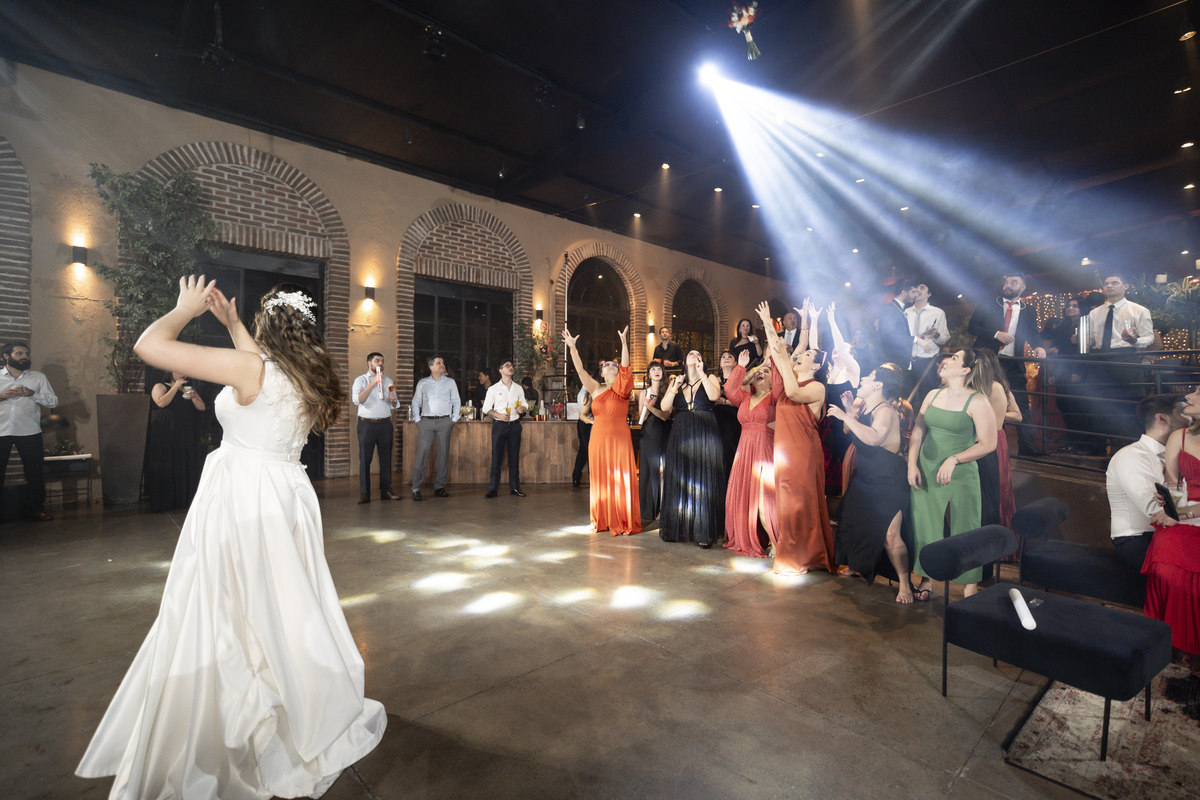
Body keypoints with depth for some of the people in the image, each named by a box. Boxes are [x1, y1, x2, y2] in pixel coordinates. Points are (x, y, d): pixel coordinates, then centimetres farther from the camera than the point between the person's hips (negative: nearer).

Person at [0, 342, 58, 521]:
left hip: (29, 432, 0)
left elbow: (53, 401, 5)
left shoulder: (38, 377, 11)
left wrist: (32, 393, -11)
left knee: (34, 471, 3)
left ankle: (35, 507, 14)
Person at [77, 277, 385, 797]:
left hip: (242, 502, -7)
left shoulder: (249, 367, -16)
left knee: (228, 626, 5)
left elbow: (149, 345, -15)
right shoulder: (307, 375, 6)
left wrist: (188, 307, 2)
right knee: (285, 617, 19)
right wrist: (230, 321, 29)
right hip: (288, 498, 7)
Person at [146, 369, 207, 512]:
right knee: (166, 466, -4)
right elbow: (161, 403, -14)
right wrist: (175, 387, -12)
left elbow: (202, 407, 8)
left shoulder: (190, 389, 17)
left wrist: (193, 397, -10)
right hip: (166, 434, -4)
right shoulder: (160, 386, 5)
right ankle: (165, 501, 1)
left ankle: (184, 498, 8)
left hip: (186, 435, 4)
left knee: (187, 465, 2)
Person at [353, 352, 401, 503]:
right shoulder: (361, 380, 3)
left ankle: (386, 491, 12)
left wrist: (393, 399, -6)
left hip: (385, 423, 4)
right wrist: (372, 383, -18)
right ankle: (364, 494, 3)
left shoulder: (388, 381, 15)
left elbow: (394, 405, 18)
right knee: (365, 458, -2)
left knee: (386, 458, 5)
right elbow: (357, 400, -14)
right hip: (367, 424, -3)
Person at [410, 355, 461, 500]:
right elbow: (415, 402, 13)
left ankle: (439, 487, 10)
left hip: (444, 421, 1)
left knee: (444, 453, 1)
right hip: (426, 422, -1)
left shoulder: (450, 382, 11)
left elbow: (456, 402, 12)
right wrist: (417, 420, 3)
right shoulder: (422, 383, 11)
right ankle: (416, 489, -5)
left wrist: (453, 420, 3)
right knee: (422, 453, -8)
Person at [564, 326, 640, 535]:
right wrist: (572, 347, -11)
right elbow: (580, 370, 0)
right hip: (599, 439, 2)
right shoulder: (596, 390, 9)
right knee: (601, 480, 6)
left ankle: (624, 521, 9)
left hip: (619, 439, -2)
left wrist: (624, 342, -22)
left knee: (621, 479, -1)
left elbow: (625, 367, -11)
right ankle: (603, 520, 17)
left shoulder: (622, 388, 4)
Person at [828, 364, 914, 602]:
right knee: (851, 523, 16)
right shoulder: (864, 406, 9)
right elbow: (850, 433, 18)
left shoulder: (886, 411, -19)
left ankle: (904, 583, 6)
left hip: (888, 481, -9)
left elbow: (873, 438, -37)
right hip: (864, 478, 9)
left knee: (890, 535, -11)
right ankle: (858, 566, 38)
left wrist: (846, 416, -31)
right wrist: (850, 409, 7)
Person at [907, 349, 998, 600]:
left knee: (965, 532, 3)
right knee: (925, 526, 10)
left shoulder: (977, 401, -7)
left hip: (961, 476, -5)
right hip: (925, 473, 5)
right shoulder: (932, 395, 9)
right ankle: (926, 582, 24)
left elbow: (988, 444, -9)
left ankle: (970, 589, 16)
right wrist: (912, 465, -1)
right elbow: (917, 433, 9)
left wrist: (954, 460, -19)